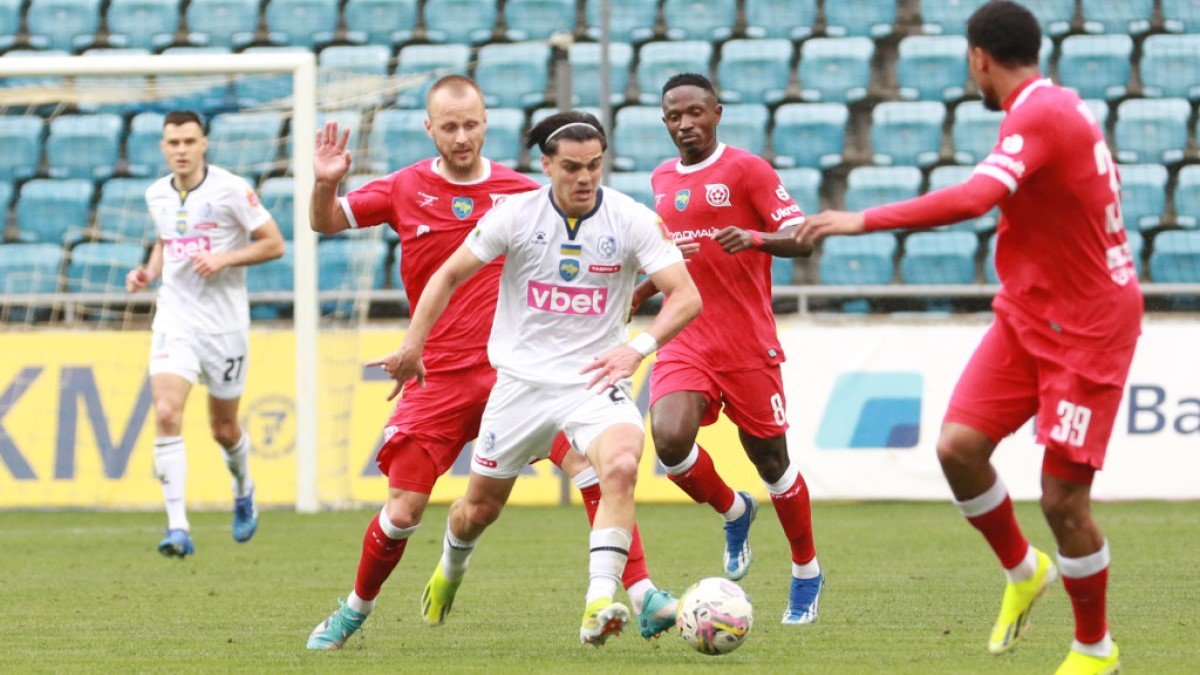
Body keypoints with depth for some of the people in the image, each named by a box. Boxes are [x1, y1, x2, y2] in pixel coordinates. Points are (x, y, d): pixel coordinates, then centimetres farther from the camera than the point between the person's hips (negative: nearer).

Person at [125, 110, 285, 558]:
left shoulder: (231, 189, -9)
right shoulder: (157, 195, 6)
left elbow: (274, 244, -5)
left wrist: (225, 258, -18)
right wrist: (149, 272, 6)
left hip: (224, 325, -2)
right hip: (174, 322, 2)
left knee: (224, 429, 10)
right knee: (166, 414, -19)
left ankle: (244, 491, 45)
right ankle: (178, 528, -23)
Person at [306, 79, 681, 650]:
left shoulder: (523, 193, 3)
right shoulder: (406, 190, 4)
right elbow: (326, 223, 10)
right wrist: (325, 184, -12)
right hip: (439, 375, 0)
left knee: (588, 459, -20)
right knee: (404, 506, -1)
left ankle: (643, 597, -18)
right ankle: (356, 609, 25)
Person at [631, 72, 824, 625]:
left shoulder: (745, 169, -4)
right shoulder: (662, 180, 14)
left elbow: (801, 238, -10)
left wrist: (754, 238, -28)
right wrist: (633, 296, 20)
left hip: (748, 344, -4)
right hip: (684, 342, 4)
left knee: (769, 456, 4)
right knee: (670, 439, -21)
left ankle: (807, 573, 26)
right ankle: (733, 512, 10)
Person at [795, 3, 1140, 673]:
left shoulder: (1040, 116, -21)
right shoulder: (1058, 108, 8)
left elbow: (974, 198, -34)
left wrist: (866, 220, -33)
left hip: (1086, 333, -9)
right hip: (1027, 317, 9)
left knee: (1063, 498, -5)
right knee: (959, 446, -5)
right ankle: (1023, 572, 18)